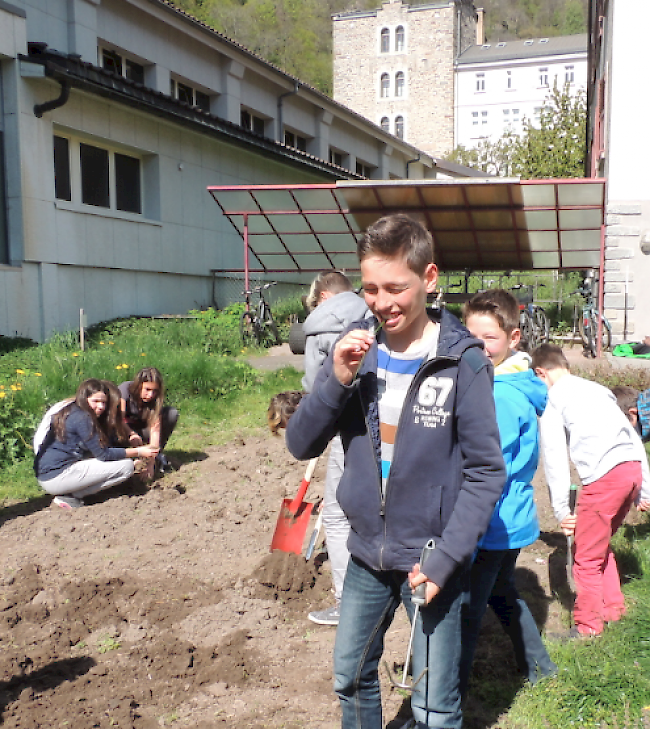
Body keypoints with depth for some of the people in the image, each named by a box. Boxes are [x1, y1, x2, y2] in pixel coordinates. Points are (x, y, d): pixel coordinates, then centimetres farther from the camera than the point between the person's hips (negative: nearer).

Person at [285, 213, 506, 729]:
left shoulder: (463, 362, -14)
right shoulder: (356, 348, -3)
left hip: (432, 560, -4)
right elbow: (301, 444, -4)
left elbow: (486, 472, -12)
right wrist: (337, 380, -20)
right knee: (352, 676, 21)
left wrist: (445, 559, -18)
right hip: (367, 553, 4)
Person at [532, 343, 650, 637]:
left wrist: (561, 510, -1)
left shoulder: (553, 400, 3)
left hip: (604, 476, -8)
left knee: (586, 556, 7)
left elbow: (555, 458, -4)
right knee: (601, 544, 25)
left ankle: (588, 626, 17)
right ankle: (613, 608, 34)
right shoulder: (597, 388, 23)